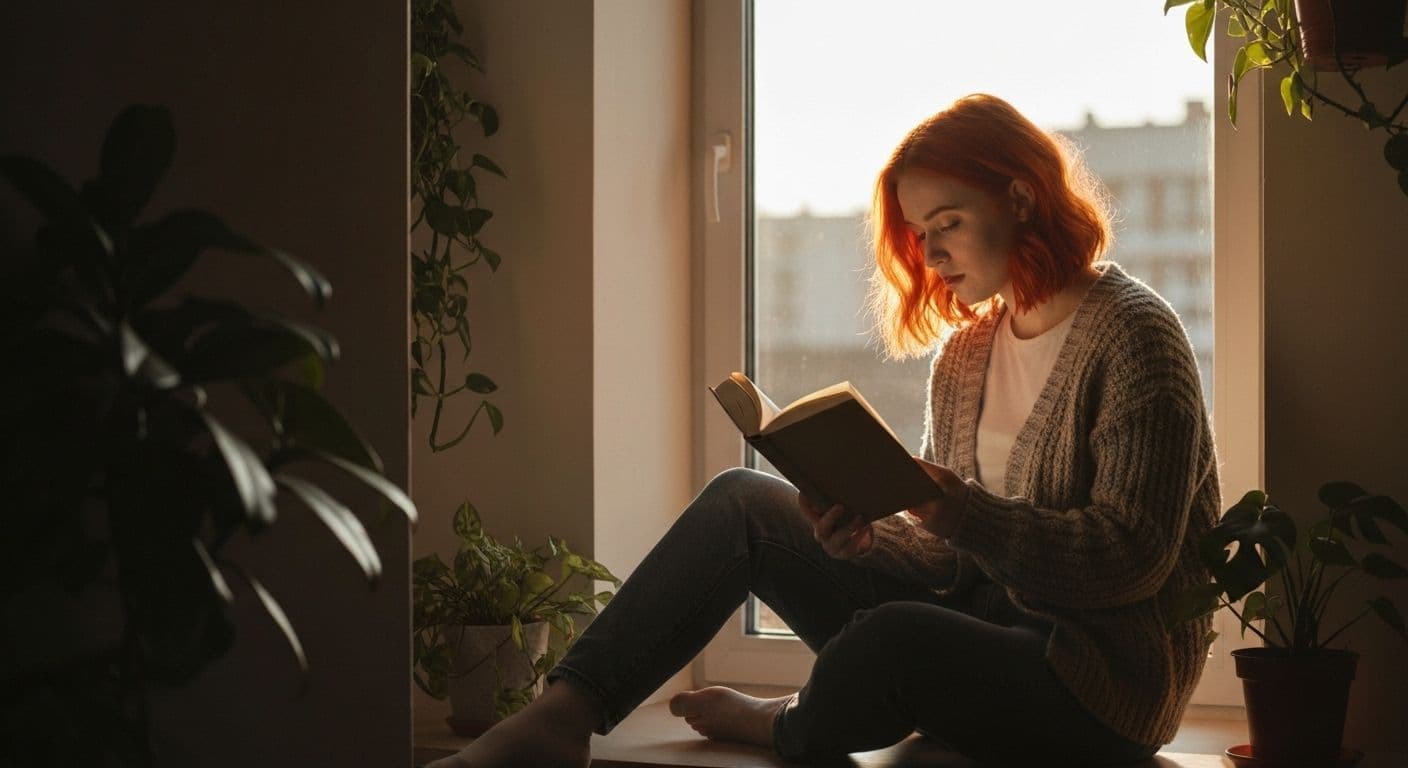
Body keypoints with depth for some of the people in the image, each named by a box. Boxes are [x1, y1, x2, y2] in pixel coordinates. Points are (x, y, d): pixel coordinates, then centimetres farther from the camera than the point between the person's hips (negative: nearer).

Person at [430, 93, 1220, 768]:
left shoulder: (1132, 336, -11)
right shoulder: (967, 350, 12)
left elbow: (1131, 559, -19)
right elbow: (944, 551, 9)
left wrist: (957, 507, -29)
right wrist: (864, 534, -13)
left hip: (1108, 679, -8)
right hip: (977, 618, 8)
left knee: (893, 637, -37)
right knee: (743, 501, -3)